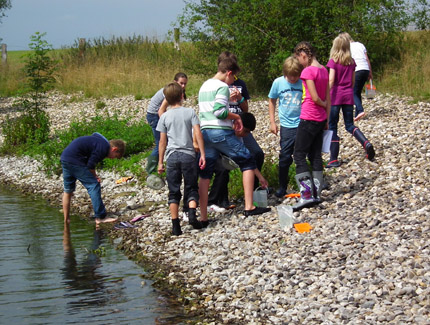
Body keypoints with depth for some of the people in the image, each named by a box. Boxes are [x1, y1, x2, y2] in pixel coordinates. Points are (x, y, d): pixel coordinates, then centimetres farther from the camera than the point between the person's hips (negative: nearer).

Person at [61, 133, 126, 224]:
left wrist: (94, 176, 12)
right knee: (94, 185, -6)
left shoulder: (100, 141, 19)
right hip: (74, 160, -10)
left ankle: (66, 220, 24)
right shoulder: (103, 148, -11)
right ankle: (100, 217, -7)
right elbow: (90, 165, -12)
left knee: (68, 190, 17)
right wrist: (94, 176, 5)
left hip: (64, 157, 10)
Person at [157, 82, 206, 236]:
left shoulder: (165, 116, 4)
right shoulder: (190, 112, 2)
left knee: (174, 192, 6)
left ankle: (175, 225, 2)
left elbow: (162, 141, 4)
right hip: (188, 154, -1)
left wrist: (160, 162, 10)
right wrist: (202, 154, -2)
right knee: (191, 188, 10)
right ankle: (192, 213, -15)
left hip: (172, 156, 1)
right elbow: (198, 134, -5)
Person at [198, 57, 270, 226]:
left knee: (205, 174, 7)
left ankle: (203, 217, 2)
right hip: (221, 132, -8)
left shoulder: (204, 86, 19)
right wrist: (236, 117, -3)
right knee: (248, 162, 6)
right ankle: (249, 207, 1)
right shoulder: (222, 87, -8)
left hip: (205, 132, 8)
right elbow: (219, 111, -20)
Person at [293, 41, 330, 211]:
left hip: (309, 119, -8)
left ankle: (307, 195, -12)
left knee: (299, 155, -4)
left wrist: (323, 104, 2)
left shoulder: (308, 71, -16)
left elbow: (315, 98, -18)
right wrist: (327, 118, 15)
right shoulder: (323, 70, 10)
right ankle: (317, 194, 13)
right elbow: (328, 98, 12)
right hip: (321, 119, 8)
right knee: (315, 155, 12)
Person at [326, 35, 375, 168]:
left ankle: (334, 159, 1)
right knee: (350, 125, 14)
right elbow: (353, 81, 12)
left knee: (332, 126, 2)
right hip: (348, 96, 5)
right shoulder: (351, 62, 7)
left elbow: (331, 80, -17)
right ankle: (366, 143, -13)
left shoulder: (333, 61, -8)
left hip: (336, 96, -5)